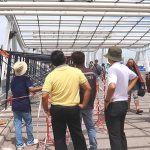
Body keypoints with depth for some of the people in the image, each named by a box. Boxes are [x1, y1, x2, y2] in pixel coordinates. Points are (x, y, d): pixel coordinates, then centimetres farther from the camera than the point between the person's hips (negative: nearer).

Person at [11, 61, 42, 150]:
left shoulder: (13, 80, 8)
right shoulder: (26, 78, -9)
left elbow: (13, 91, 16)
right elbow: (31, 89, -23)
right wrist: (42, 88, -21)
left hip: (15, 105, 5)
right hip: (24, 105, -4)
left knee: (17, 124, 8)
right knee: (28, 123, 12)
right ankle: (30, 141, 26)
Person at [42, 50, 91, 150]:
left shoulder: (51, 75, -10)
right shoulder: (76, 71, -5)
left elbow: (44, 96, -15)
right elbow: (88, 88, -4)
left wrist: (46, 110, 1)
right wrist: (83, 104, 4)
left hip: (57, 110, -1)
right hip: (74, 109, 1)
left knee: (59, 137, 13)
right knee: (77, 135, 18)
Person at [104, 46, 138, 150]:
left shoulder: (113, 68, -19)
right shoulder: (125, 68, 6)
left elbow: (112, 86, -35)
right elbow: (135, 77, 25)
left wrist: (107, 100, -19)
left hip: (114, 105, -8)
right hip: (124, 103, 8)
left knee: (114, 135, 0)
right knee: (121, 132, 21)